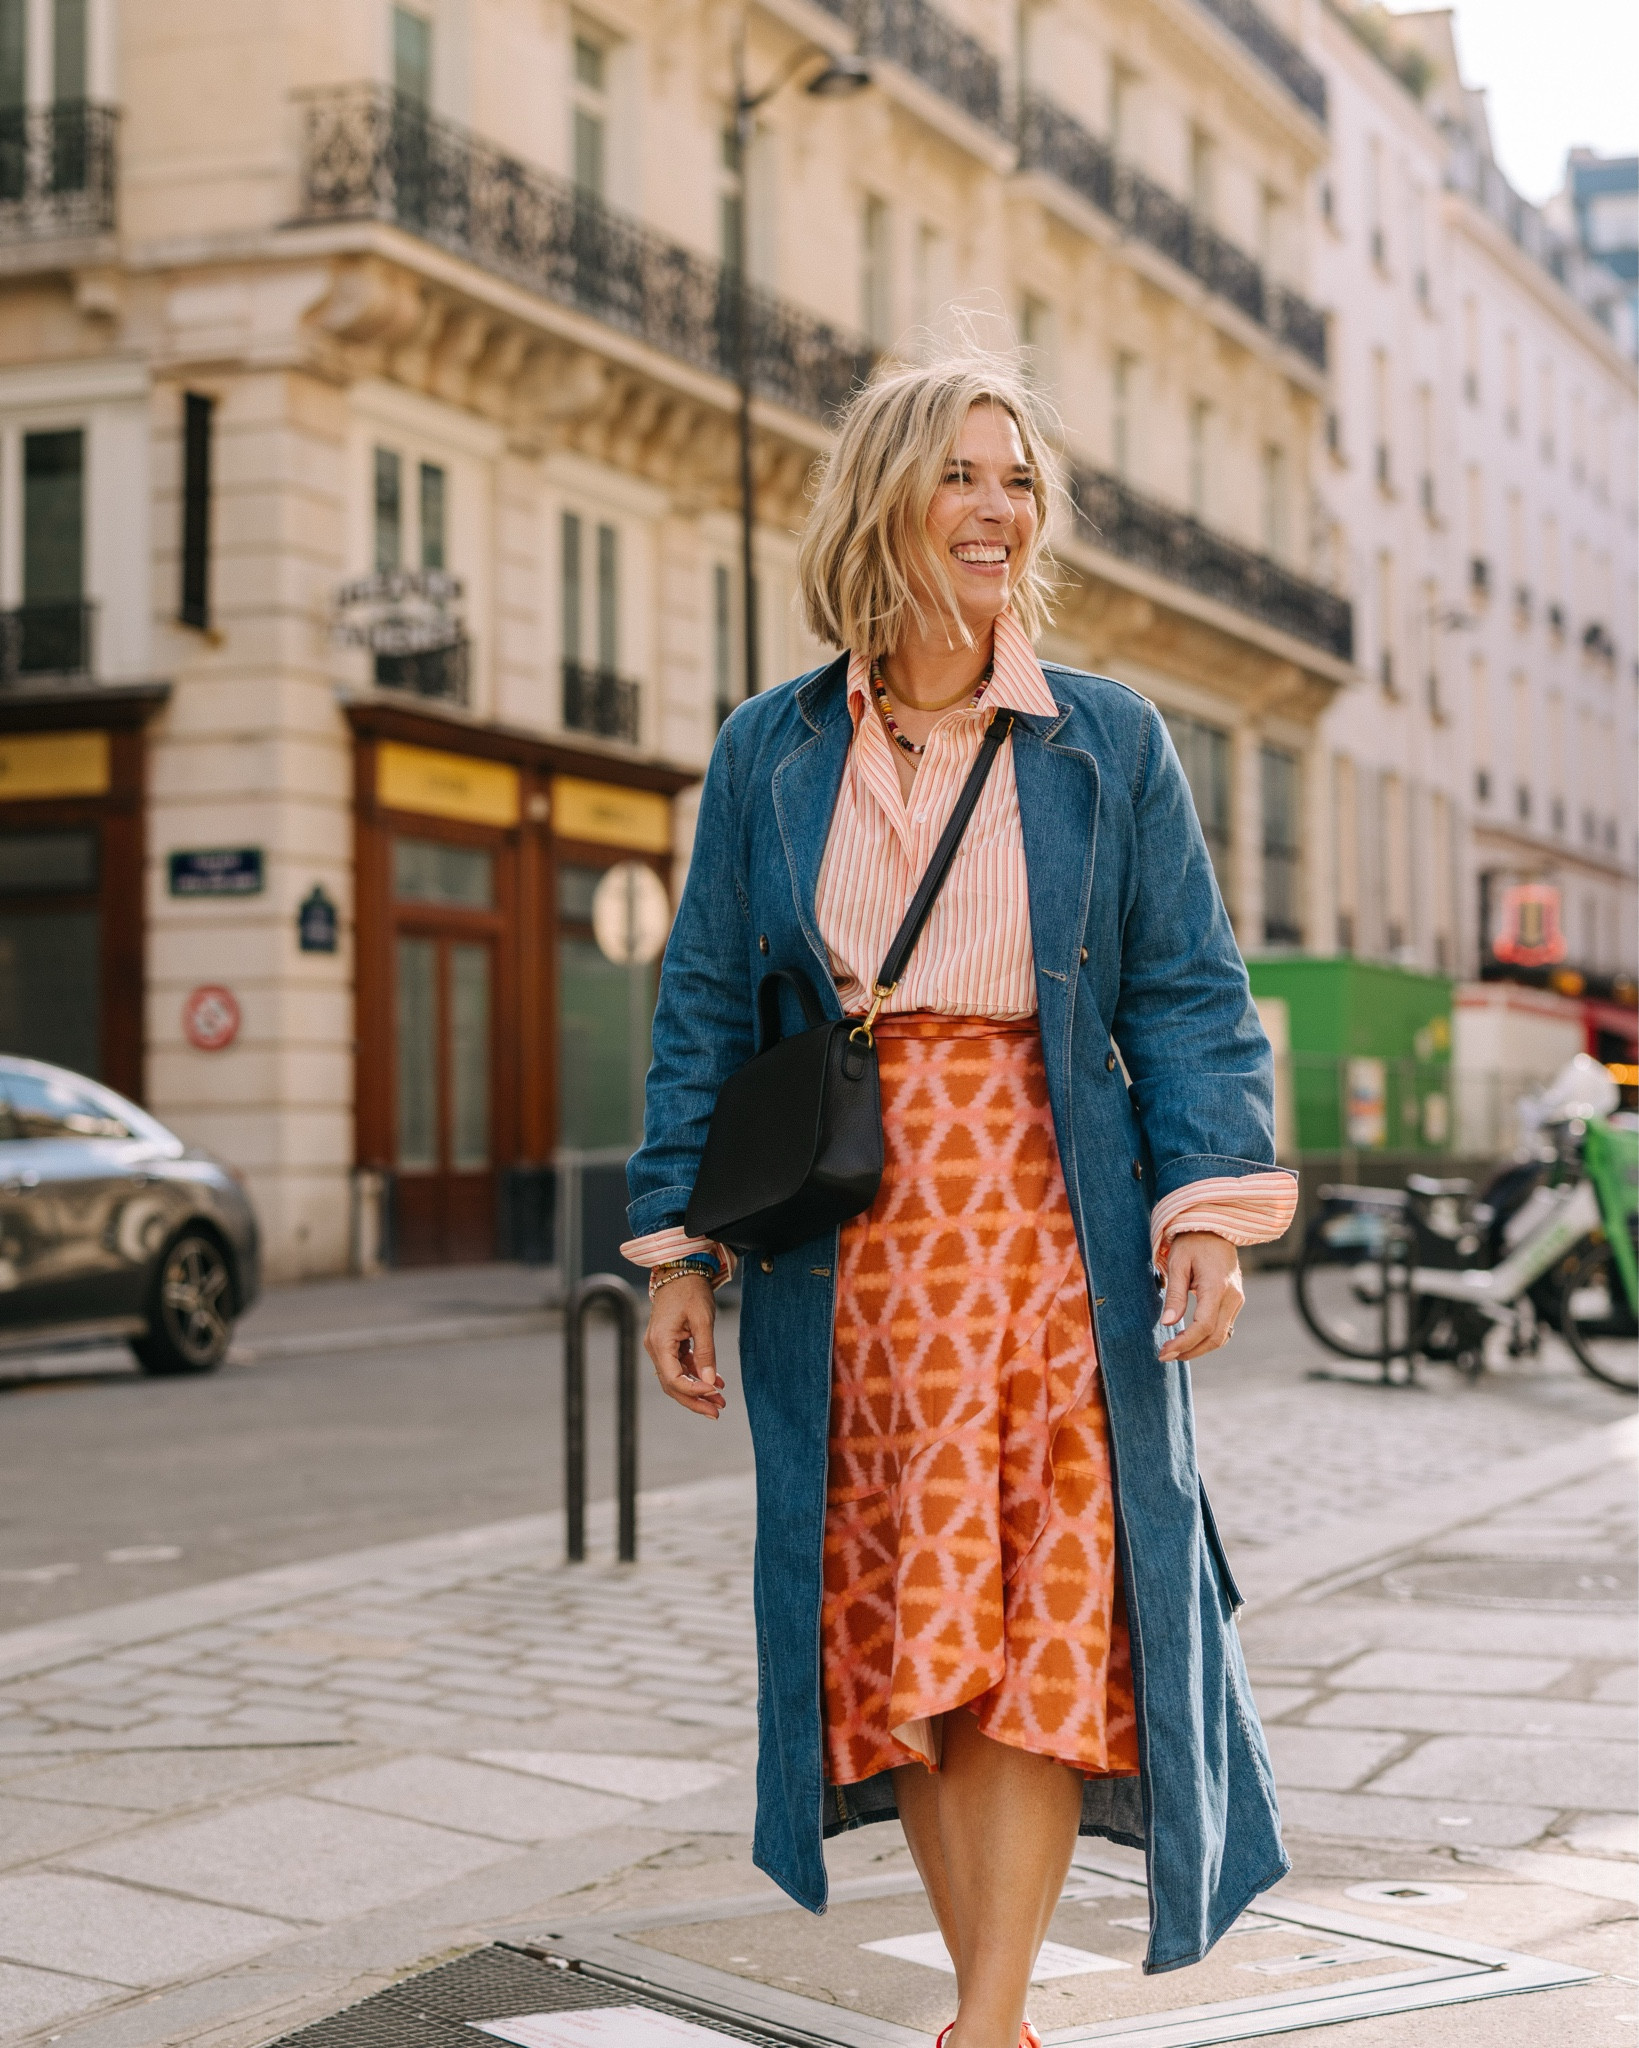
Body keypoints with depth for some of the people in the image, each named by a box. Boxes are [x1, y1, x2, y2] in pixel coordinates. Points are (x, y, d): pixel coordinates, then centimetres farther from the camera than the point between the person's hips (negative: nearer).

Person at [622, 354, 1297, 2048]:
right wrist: (679, 1247, 3)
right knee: (895, 1622, 2)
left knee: (1047, 1616, -5)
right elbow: (704, 1007, 8)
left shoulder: (1109, 743, 5)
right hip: (854, 1243, 1)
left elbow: (1187, 997, 3)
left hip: (1055, 1230, -1)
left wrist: (1208, 1215, -9)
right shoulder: (771, 752, 7)